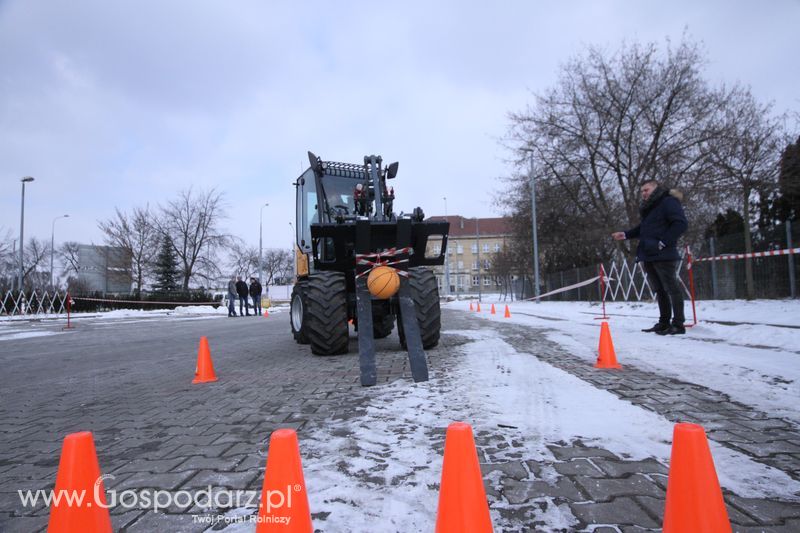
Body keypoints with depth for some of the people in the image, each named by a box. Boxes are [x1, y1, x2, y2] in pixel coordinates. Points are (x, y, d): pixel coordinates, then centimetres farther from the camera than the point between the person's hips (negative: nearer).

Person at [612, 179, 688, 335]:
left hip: (663, 256, -9)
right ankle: (664, 323, 19)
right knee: (660, 290, 13)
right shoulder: (648, 208, 20)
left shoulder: (668, 202, -7)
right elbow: (642, 228, 28)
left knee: (672, 289, -5)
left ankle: (678, 324, -1)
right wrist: (626, 234, 14)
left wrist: (664, 242, -18)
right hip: (649, 256, 9)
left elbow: (681, 224, -16)